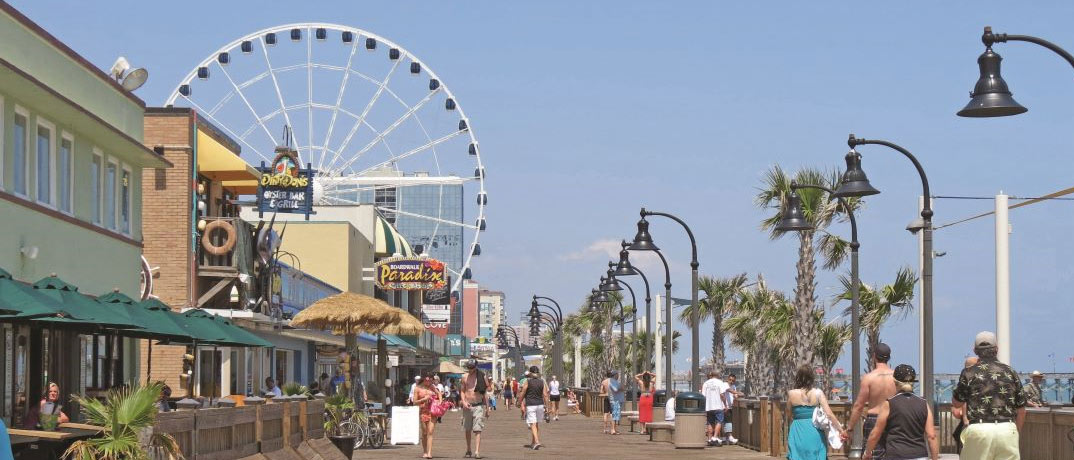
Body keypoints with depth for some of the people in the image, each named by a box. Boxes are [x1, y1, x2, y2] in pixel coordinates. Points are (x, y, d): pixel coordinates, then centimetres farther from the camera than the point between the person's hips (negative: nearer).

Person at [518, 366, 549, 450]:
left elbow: (522, 394, -3)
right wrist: (546, 405, 5)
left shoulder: (528, 382, -5)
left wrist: (520, 403, 8)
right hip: (540, 404, 4)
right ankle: (533, 443, 24)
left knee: (533, 424, -7)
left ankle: (537, 441, -24)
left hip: (530, 405, -4)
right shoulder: (542, 382, 4)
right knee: (536, 424, 16)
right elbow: (545, 395, 1)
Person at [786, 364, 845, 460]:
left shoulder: (791, 394, -4)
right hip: (814, 432, 0)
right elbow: (829, 414, -9)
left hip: (798, 433, 0)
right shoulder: (818, 393, -5)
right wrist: (841, 430, -3)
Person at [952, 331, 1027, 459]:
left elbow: (956, 403, 14)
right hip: (1007, 429, 2)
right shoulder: (1010, 372, 9)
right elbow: (1021, 410, 13)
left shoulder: (969, 373, 2)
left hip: (979, 429, -2)